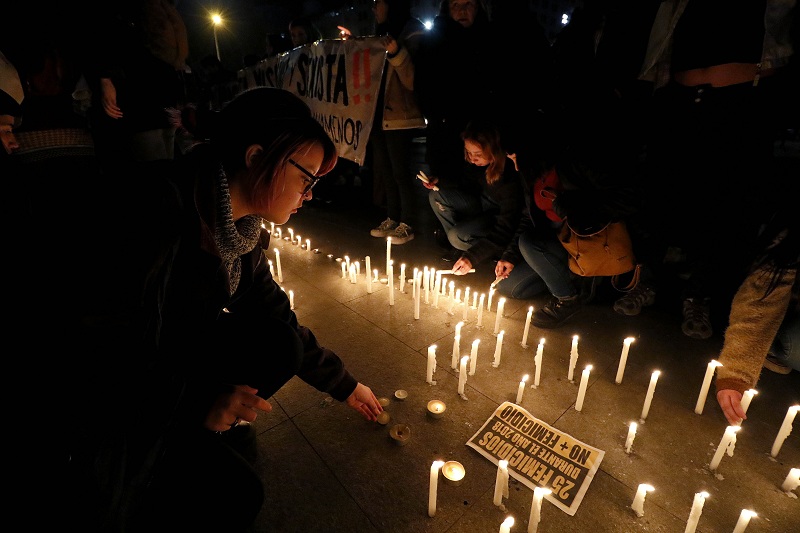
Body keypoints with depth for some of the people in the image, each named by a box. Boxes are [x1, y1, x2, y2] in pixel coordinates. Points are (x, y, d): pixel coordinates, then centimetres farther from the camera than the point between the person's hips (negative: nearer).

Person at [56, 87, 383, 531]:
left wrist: (345, 386, 11)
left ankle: (200, 436, 7)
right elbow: (90, 348, -27)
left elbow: (282, 324, 4)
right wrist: (196, 400, -30)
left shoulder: (241, 232, -5)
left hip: (166, 359, 7)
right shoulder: (155, 206, -30)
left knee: (277, 344, -13)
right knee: (232, 496, -15)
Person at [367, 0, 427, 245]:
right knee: (386, 172, 9)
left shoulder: (413, 34, -6)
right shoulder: (383, 34, 17)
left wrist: (396, 54, -26)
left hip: (399, 117, -8)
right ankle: (392, 219, 18)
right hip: (378, 115, 8)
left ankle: (406, 224, 4)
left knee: (400, 172, -6)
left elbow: (413, 81, -14)